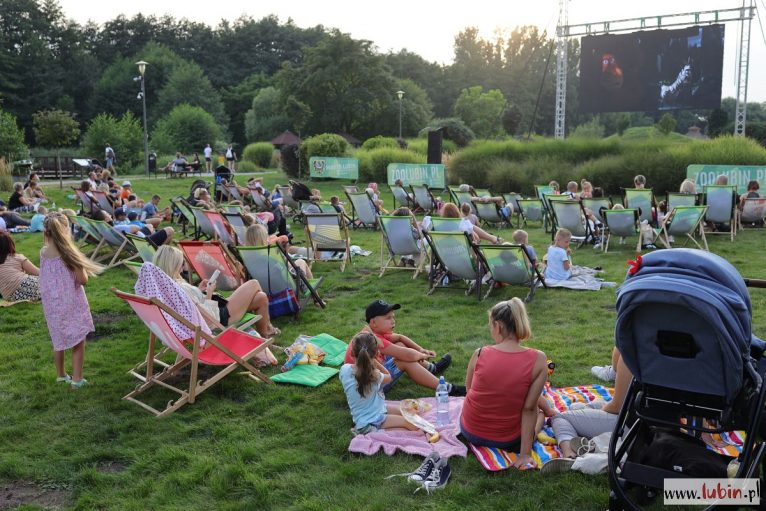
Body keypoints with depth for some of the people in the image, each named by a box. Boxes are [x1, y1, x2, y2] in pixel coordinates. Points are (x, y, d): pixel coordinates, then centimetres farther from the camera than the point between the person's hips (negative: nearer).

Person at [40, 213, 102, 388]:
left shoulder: (43, 252, -6)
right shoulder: (69, 252, -21)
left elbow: (46, 277, 10)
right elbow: (83, 280, -17)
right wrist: (80, 265, -1)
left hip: (52, 304, 5)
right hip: (71, 303, -5)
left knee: (58, 340, 21)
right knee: (78, 341, 9)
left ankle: (60, 375, 34)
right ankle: (77, 379, 12)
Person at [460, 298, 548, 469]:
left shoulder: (480, 354, -15)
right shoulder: (538, 360, -19)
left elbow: (469, 389, 2)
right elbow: (529, 408, -18)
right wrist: (525, 453, -14)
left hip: (469, 431, 2)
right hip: (507, 441, -1)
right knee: (536, 410, 30)